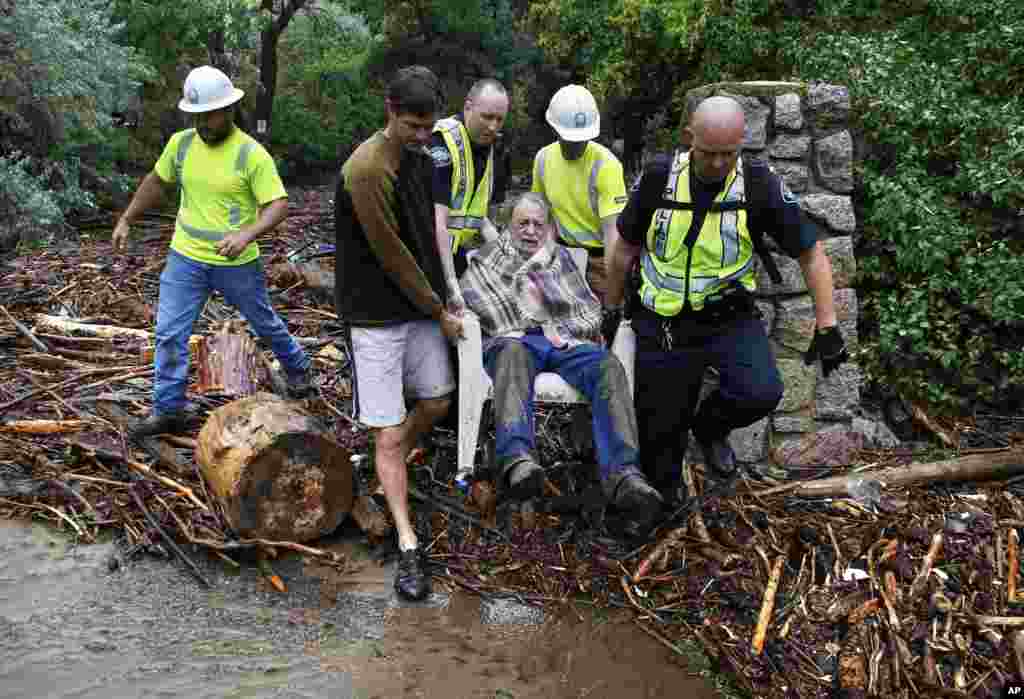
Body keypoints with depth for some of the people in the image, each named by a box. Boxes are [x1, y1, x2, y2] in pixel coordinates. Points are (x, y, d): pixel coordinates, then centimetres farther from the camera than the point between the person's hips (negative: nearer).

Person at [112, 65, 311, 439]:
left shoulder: (252, 154, -17)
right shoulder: (181, 143, -2)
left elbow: (279, 205, -21)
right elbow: (156, 182, 15)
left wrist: (247, 234, -37)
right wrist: (126, 220, 16)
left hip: (237, 264, -3)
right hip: (185, 258, 4)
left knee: (265, 324, 17)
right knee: (169, 333, -1)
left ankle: (297, 369, 44)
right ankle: (168, 411, 11)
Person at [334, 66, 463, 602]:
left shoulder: (420, 156, 5)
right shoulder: (366, 170, -22)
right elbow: (391, 256, -18)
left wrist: (438, 301, 13)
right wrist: (439, 312, -8)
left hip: (420, 305, 8)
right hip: (377, 316, -8)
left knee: (437, 401, 17)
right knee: (388, 434, -3)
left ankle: (390, 470, 43)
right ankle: (408, 546, 3)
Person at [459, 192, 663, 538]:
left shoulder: (562, 258, 29)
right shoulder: (490, 255, 24)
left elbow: (592, 311, 22)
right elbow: (469, 294, 4)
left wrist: (561, 328, 1)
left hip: (563, 341, 3)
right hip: (514, 339, -2)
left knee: (609, 367, -31)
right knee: (513, 355, -41)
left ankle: (623, 476, -50)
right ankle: (517, 459, -64)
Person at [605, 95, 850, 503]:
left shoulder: (760, 185, -11)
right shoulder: (658, 177, -7)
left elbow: (811, 254, -4)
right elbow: (626, 248, 8)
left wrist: (827, 328, -10)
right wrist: (611, 309, 14)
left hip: (729, 317, -1)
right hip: (662, 321, 1)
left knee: (761, 393, -26)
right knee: (660, 427, 5)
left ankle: (709, 427, 9)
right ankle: (663, 499, 34)